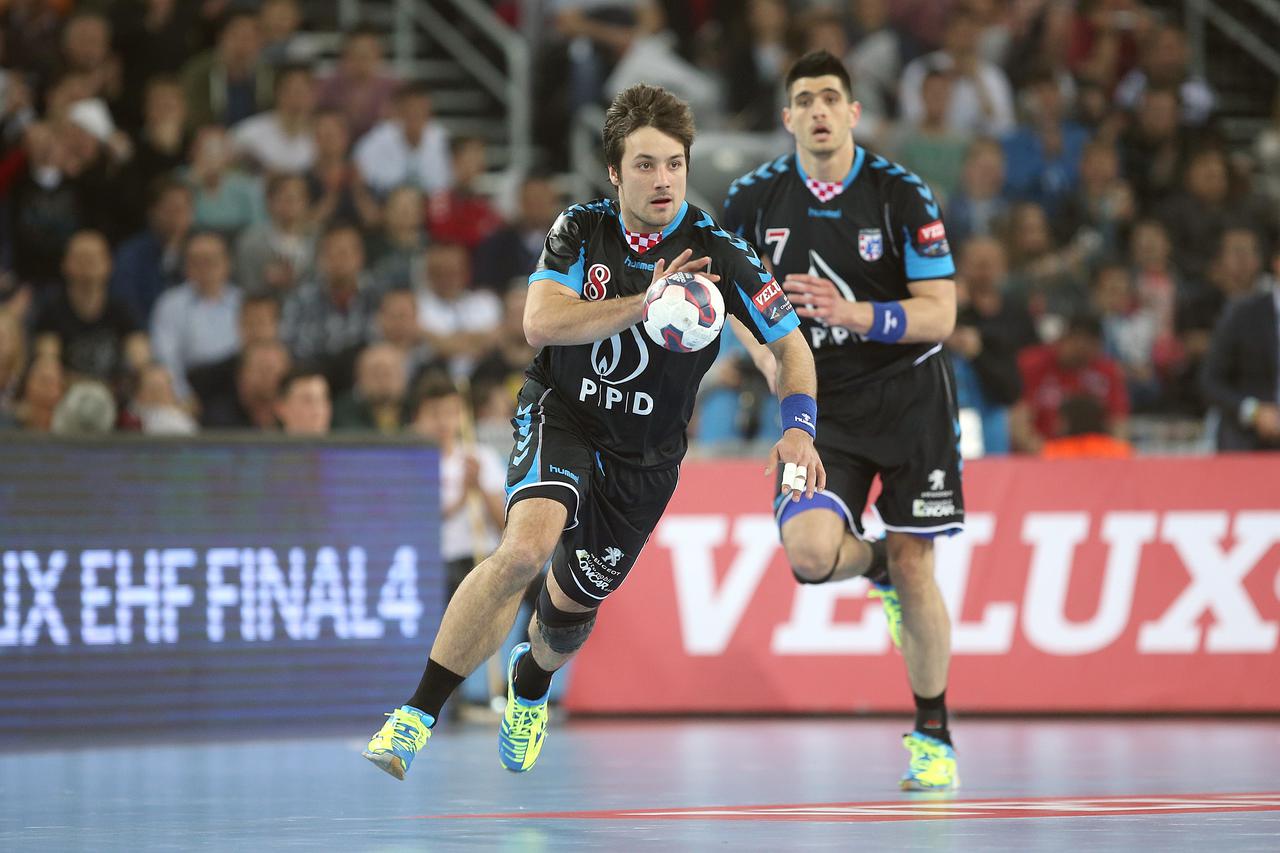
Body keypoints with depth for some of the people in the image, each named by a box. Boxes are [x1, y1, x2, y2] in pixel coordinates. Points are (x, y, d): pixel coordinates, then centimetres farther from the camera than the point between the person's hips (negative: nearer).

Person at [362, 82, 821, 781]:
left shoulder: (718, 252, -13)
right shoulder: (581, 230, -10)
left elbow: (791, 347, -4)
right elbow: (540, 323, -24)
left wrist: (798, 430, -21)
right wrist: (644, 304, -35)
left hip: (645, 455, 2)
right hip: (561, 417, -2)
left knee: (573, 604, 13)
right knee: (527, 545, -30)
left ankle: (532, 681, 54)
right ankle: (415, 718, -25)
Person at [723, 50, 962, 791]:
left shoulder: (902, 195, -11)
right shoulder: (754, 199, -3)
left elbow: (940, 314, -14)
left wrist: (852, 313, -28)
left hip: (909, 395, -2)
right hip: (820, 404, 2)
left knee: (915, 570, -1)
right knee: (809, 551, -21)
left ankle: (933, 734, 18)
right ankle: (872, 564, 17)